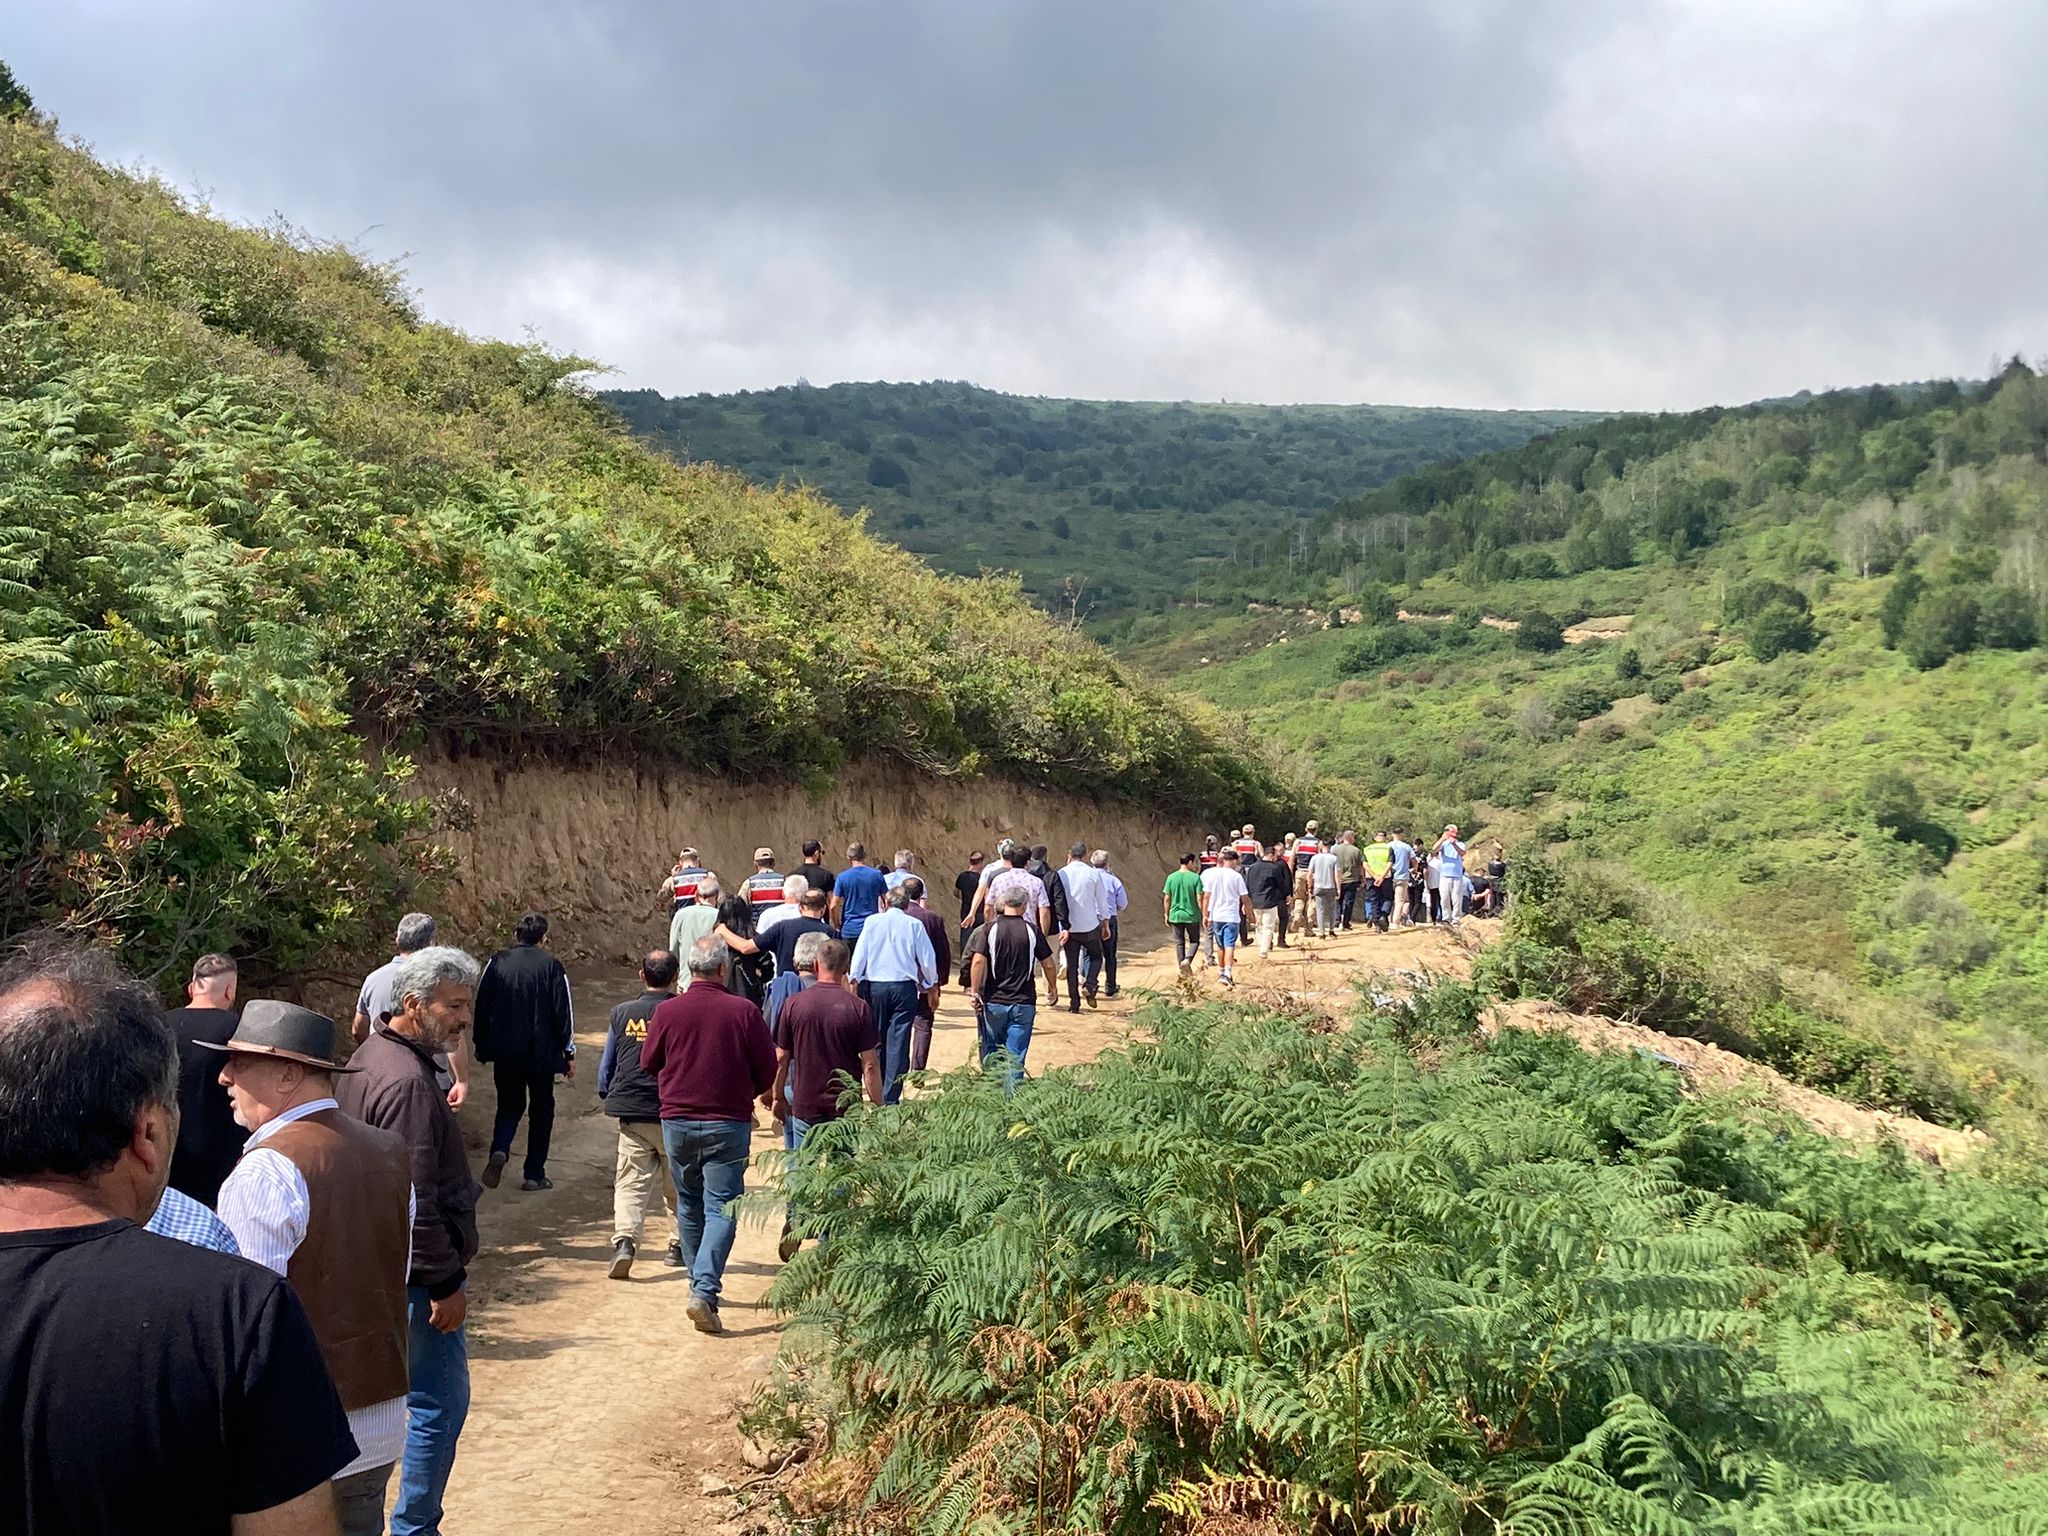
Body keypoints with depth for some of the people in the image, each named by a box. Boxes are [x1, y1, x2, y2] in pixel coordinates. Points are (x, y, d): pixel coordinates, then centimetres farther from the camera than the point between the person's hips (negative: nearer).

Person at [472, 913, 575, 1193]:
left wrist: (482, 1049, 12)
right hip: (541, 1052, -2)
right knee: (542, 1109, 11)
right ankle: (534, 1174, 12)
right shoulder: (551, 966, -6)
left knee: (509, 1104, 18)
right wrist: (569, 1053, 2)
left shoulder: (497, 963, 0)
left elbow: (481, 1008, 3)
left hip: (504, 1052, 2)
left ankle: (499, 1149, -10)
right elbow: (564, 1012, -5)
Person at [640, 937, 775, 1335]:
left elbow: (648, 1062, 7)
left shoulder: (668, 1011, -6)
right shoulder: (744, 1012, -10)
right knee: (721, 1208, 0)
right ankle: (705, 1291, -13)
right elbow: (767, 1069, -3)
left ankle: (700, 1284, 29)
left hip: (677, 1122, 3)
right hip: (728, 1124, -2)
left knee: (689, 1205, 18)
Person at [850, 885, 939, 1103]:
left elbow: (859, 955, 1)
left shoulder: (872, 922, 2)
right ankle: (890, 1097, -4)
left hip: (875, 986, 1)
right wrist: (930, 983, 20)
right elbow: (927, 959, 3)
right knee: (898, 1043, -1)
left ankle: (878, 1092, 21)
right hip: (905, 987, -1)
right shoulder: (914, 924, -1)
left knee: (877, 1040, 15)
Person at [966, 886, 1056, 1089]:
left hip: (993, 1001, 0)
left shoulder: (989, 928, -4)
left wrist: (974, 992, -6)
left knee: (990, 1052, 15)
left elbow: (978, 961, -13)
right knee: (1015, 1057, 5)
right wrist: (1053, 988, 19)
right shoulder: (1032, 930, -3)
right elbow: (1047, 963, 3)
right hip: (1023, 1003, 0)